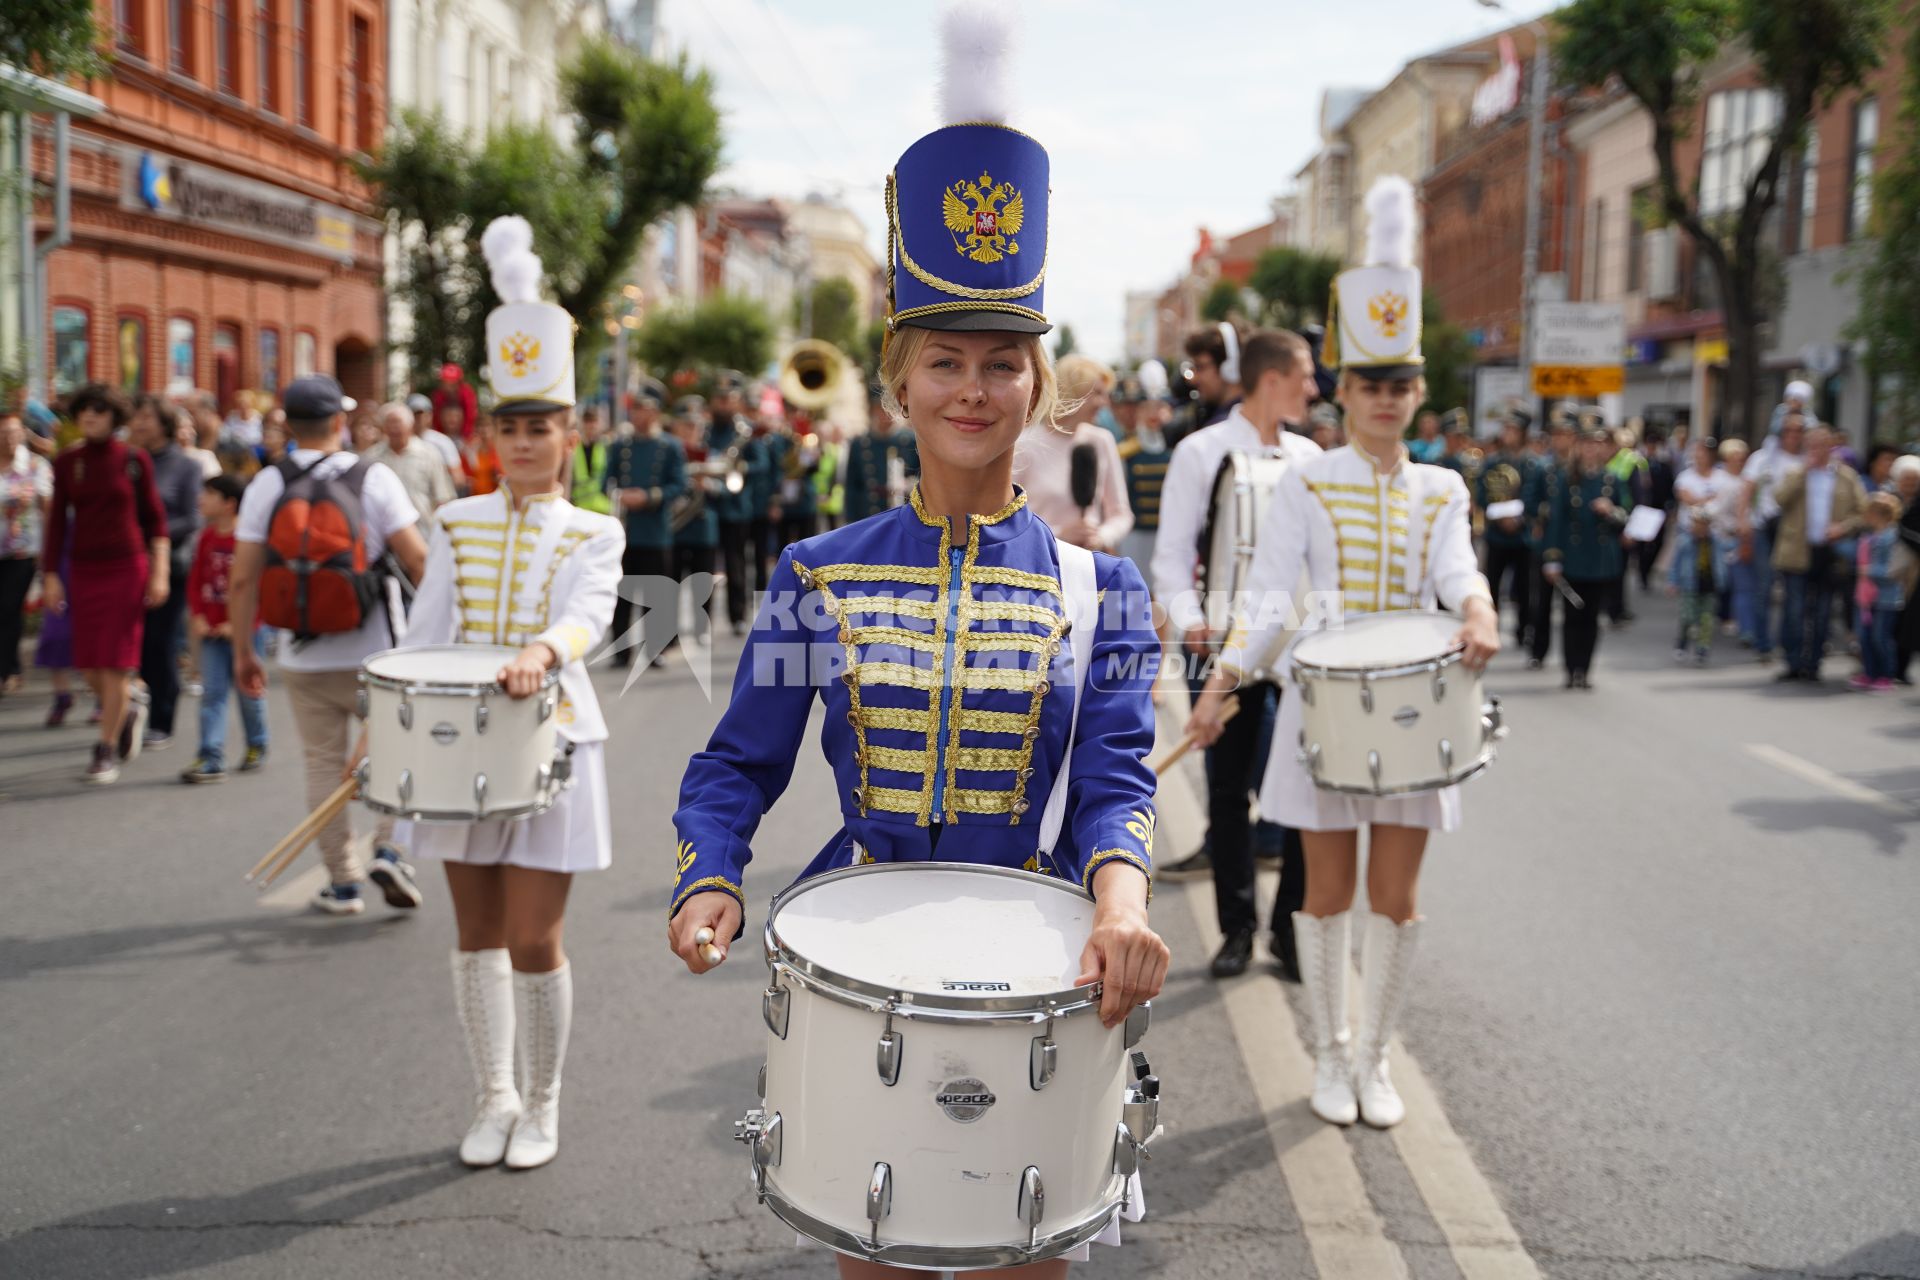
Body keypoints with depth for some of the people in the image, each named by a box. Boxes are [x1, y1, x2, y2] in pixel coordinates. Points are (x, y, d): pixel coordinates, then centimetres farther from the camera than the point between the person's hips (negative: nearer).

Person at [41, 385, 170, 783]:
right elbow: (57, 522, 8)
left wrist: (160, 573, -4)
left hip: (127, 567, -3)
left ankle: (107, 749, 6)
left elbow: (155, 519, 2)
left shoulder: (134, 460, -1)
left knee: (116, 663, -5)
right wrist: (51, 575, 2)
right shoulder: (66, 463, 5)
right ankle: (129, 711, 33)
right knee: (89, 666, 3)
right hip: (83, 569, 3)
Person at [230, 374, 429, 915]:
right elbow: (416, 559, -10)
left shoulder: (266, 485, -2)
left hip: (304, 657, 2)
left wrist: (243, 651, 5)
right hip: (374, 652, -1)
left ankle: (342, 882, 16)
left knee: (324, 762, 11)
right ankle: (387, 848, 1)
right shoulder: (376, 479, -6)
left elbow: (243, 579, -4)